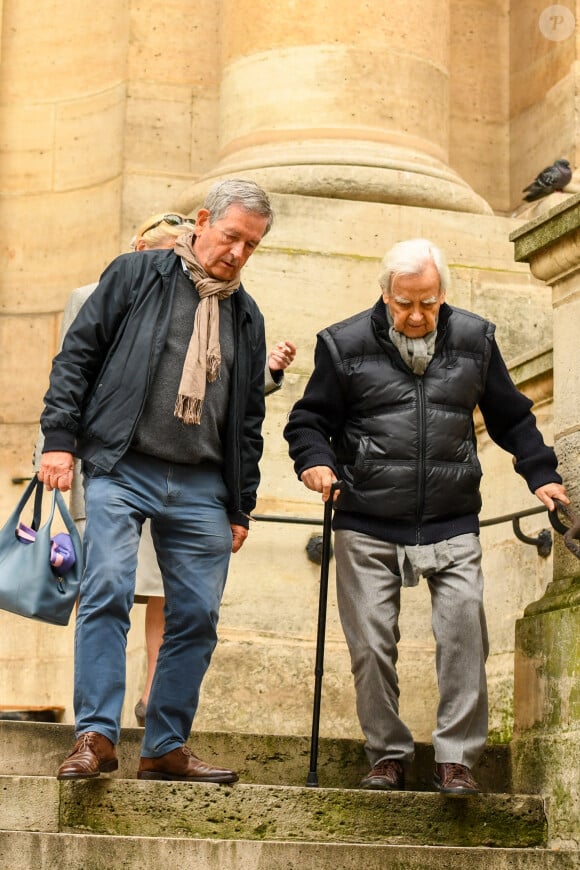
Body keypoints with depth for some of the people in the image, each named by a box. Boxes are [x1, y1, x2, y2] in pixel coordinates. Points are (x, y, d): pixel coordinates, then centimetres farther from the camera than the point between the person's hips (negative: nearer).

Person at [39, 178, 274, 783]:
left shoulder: (246, 317, 18)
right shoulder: (136, 276, 5)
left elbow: (249, 419, 20)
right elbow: (77, 355, 2)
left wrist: (241, 506, 16)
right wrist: (60, 437, -8)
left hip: (201, 488, 4)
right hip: (121, 471, -4)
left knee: (197, 615, 2)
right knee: (107, 592, -16)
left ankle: (166, 747, 11)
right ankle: (96, 736, -13)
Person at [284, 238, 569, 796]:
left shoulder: (474, 339, 7)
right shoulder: (346, 345, 1)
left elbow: (510, 416, 18)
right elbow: (308, 419, 7)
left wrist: (541, 474, 8)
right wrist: (315, 461, -13)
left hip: (451, 525, 1)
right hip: (367, 527, 0)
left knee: (464, 627, -14)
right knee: (372, 645, 0)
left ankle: (456, 757, -5)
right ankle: (388, 755, 16)